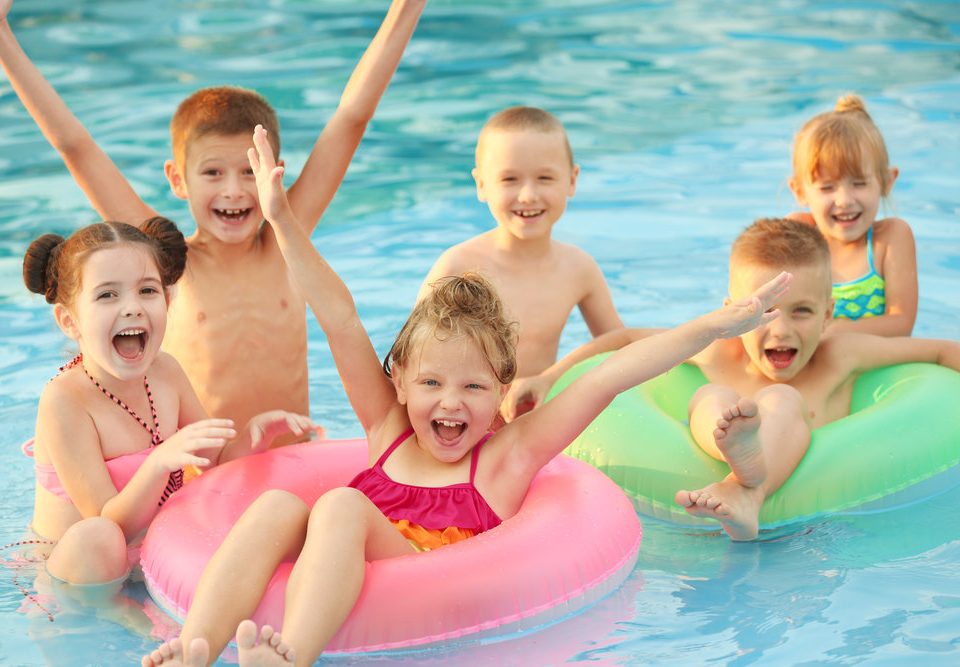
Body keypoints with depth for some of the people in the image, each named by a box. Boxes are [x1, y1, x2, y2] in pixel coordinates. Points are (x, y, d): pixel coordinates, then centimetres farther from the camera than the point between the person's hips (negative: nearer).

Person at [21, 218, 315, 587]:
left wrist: (258, 430, -12)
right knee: (92, 538, -39)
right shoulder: (64, 400, -21)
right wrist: (160, 462, -40)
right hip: (69, 569, -6)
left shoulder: (164, 371, -2)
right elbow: (110, 527, -23)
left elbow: (216, 461, 10)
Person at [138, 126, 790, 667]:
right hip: (345, 601, 4)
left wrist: (713, 326, 2)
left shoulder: (510, 452, 12)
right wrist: (284, 219, 16)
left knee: (340, 504, -28)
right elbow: (342, 319, 17)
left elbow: (611, 374, 5)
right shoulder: (389, 429, 21)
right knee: (278, 504, -22)